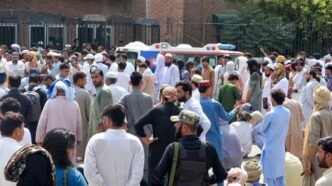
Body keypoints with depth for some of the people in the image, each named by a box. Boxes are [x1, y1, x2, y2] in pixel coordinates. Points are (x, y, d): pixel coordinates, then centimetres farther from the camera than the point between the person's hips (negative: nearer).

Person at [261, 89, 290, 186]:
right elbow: (285, 128, 8)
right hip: (281, 146, 6)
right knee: (280, 173, 14)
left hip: (270, 148, -6)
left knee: (269, 174, 4)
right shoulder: (287, 112, -1)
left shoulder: (270, 114, -19)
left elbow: (263, 129, -4)